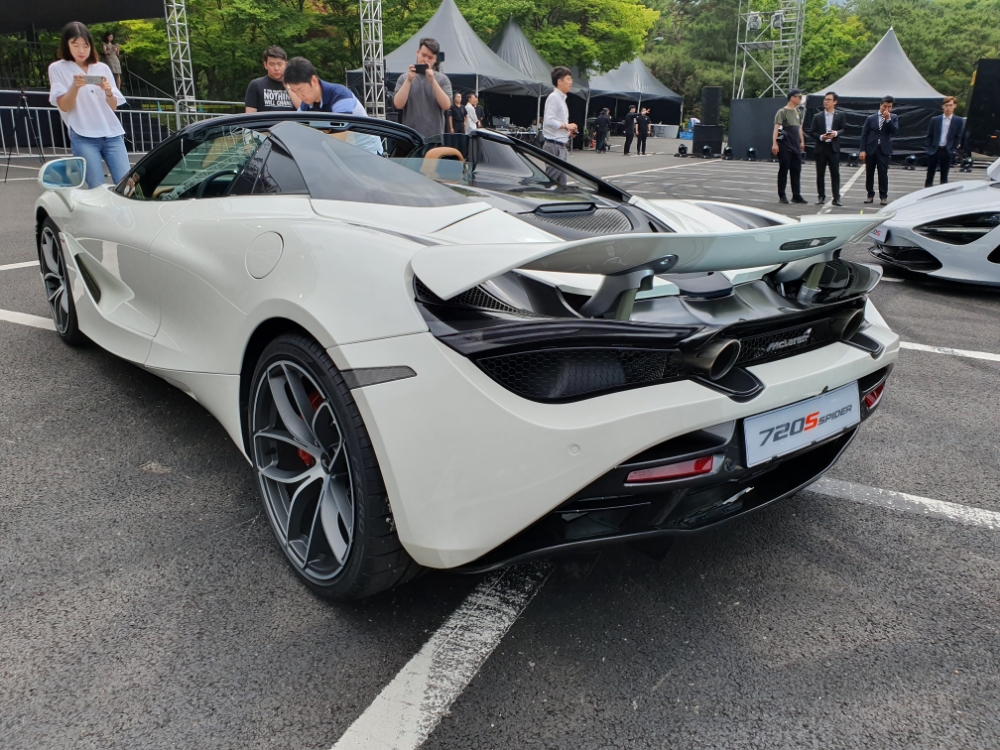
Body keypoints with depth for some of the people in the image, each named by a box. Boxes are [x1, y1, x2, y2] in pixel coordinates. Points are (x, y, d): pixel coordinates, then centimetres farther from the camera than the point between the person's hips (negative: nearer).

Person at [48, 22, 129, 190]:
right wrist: (75, 86, -19)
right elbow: (64, 106, -2)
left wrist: (108, 91, -10)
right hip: (83, 138, -3)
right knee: (97, 188, -9)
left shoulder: (102, 68, 13)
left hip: (112, 134, 3)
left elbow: (114, 107, 10)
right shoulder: (57, 68, 6)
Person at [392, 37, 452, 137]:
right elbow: (398, 104, -5)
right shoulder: (405, 78, 8)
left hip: (435, 138, 0)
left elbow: (446, 105, -8)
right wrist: (408, 80, -12)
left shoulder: (442, 79, 6)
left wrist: (432, 80, -13)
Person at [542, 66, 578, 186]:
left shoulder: (561, 98, 19)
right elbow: (549, 121, -22)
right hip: (554, 146, -10)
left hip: (560, 146, 10)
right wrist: (566, 126, -15)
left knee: (561, 182, 12)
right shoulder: (554, 97, -11)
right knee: (551, 180, -11)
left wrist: (568, 131, 11)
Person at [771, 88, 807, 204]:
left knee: (796, 172, 6)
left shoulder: (797, 111, 15)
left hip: (796, 146, 7)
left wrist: (802, 142, 20)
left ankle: (796, 196, 10)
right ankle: (782, 196, 7)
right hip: (785, 146, -7)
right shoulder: (782, 112, -8)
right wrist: (774, 144, -28)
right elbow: (776, 128, -18)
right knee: (783, 171, -1)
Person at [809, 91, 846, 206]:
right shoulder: (817, 116, 7)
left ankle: (836, 198, 1)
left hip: (833, 147, -1)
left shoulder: (840, 115, 6)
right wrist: (821, 137, -14)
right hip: (821, 148, 1)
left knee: (835, 173, -2)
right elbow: (812, 132, 3)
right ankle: (821, 197, 13)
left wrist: (836, 133, -17)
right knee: (820, 174, 4)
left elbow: (844, 129, 3)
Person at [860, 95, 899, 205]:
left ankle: (884, 196, 3)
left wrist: (888, 119, -17)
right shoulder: (870, 118, 5)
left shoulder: (893, 118, 6)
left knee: (883, 174, -4)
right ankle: (870, 195, 16)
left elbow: (895, 130, -8)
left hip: (884, 150, -1)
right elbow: (864, 134, 2)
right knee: (869, 174, 5)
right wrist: (863, 150, -6)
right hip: (870, 149, 1)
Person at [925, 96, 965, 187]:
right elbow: (929, 136, 5)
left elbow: (958, 137, 2)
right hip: (934, 150, 1)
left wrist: (953, 150, -5)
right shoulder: (935, 119, 3)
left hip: (947, 151, 0)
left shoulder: (959, 120, 1)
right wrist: (929, 148, -2)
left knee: (944, 176, 4)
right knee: (930, 175, 4)